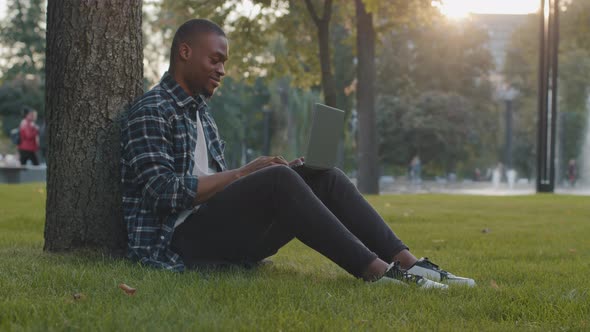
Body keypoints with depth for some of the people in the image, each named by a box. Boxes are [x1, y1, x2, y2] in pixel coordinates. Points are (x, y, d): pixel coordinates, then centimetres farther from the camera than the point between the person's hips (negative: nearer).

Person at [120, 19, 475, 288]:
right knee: (277, 179, -30)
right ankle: (377, 272, -33)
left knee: (324, 178, -8)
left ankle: (408, 263, -20)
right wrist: (243, 173, -15)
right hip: (179, 240, -8)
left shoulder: (199, 110, 22)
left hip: (221, 235, 8)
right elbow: (164, 193, -17)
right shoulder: (150, 112, -6)